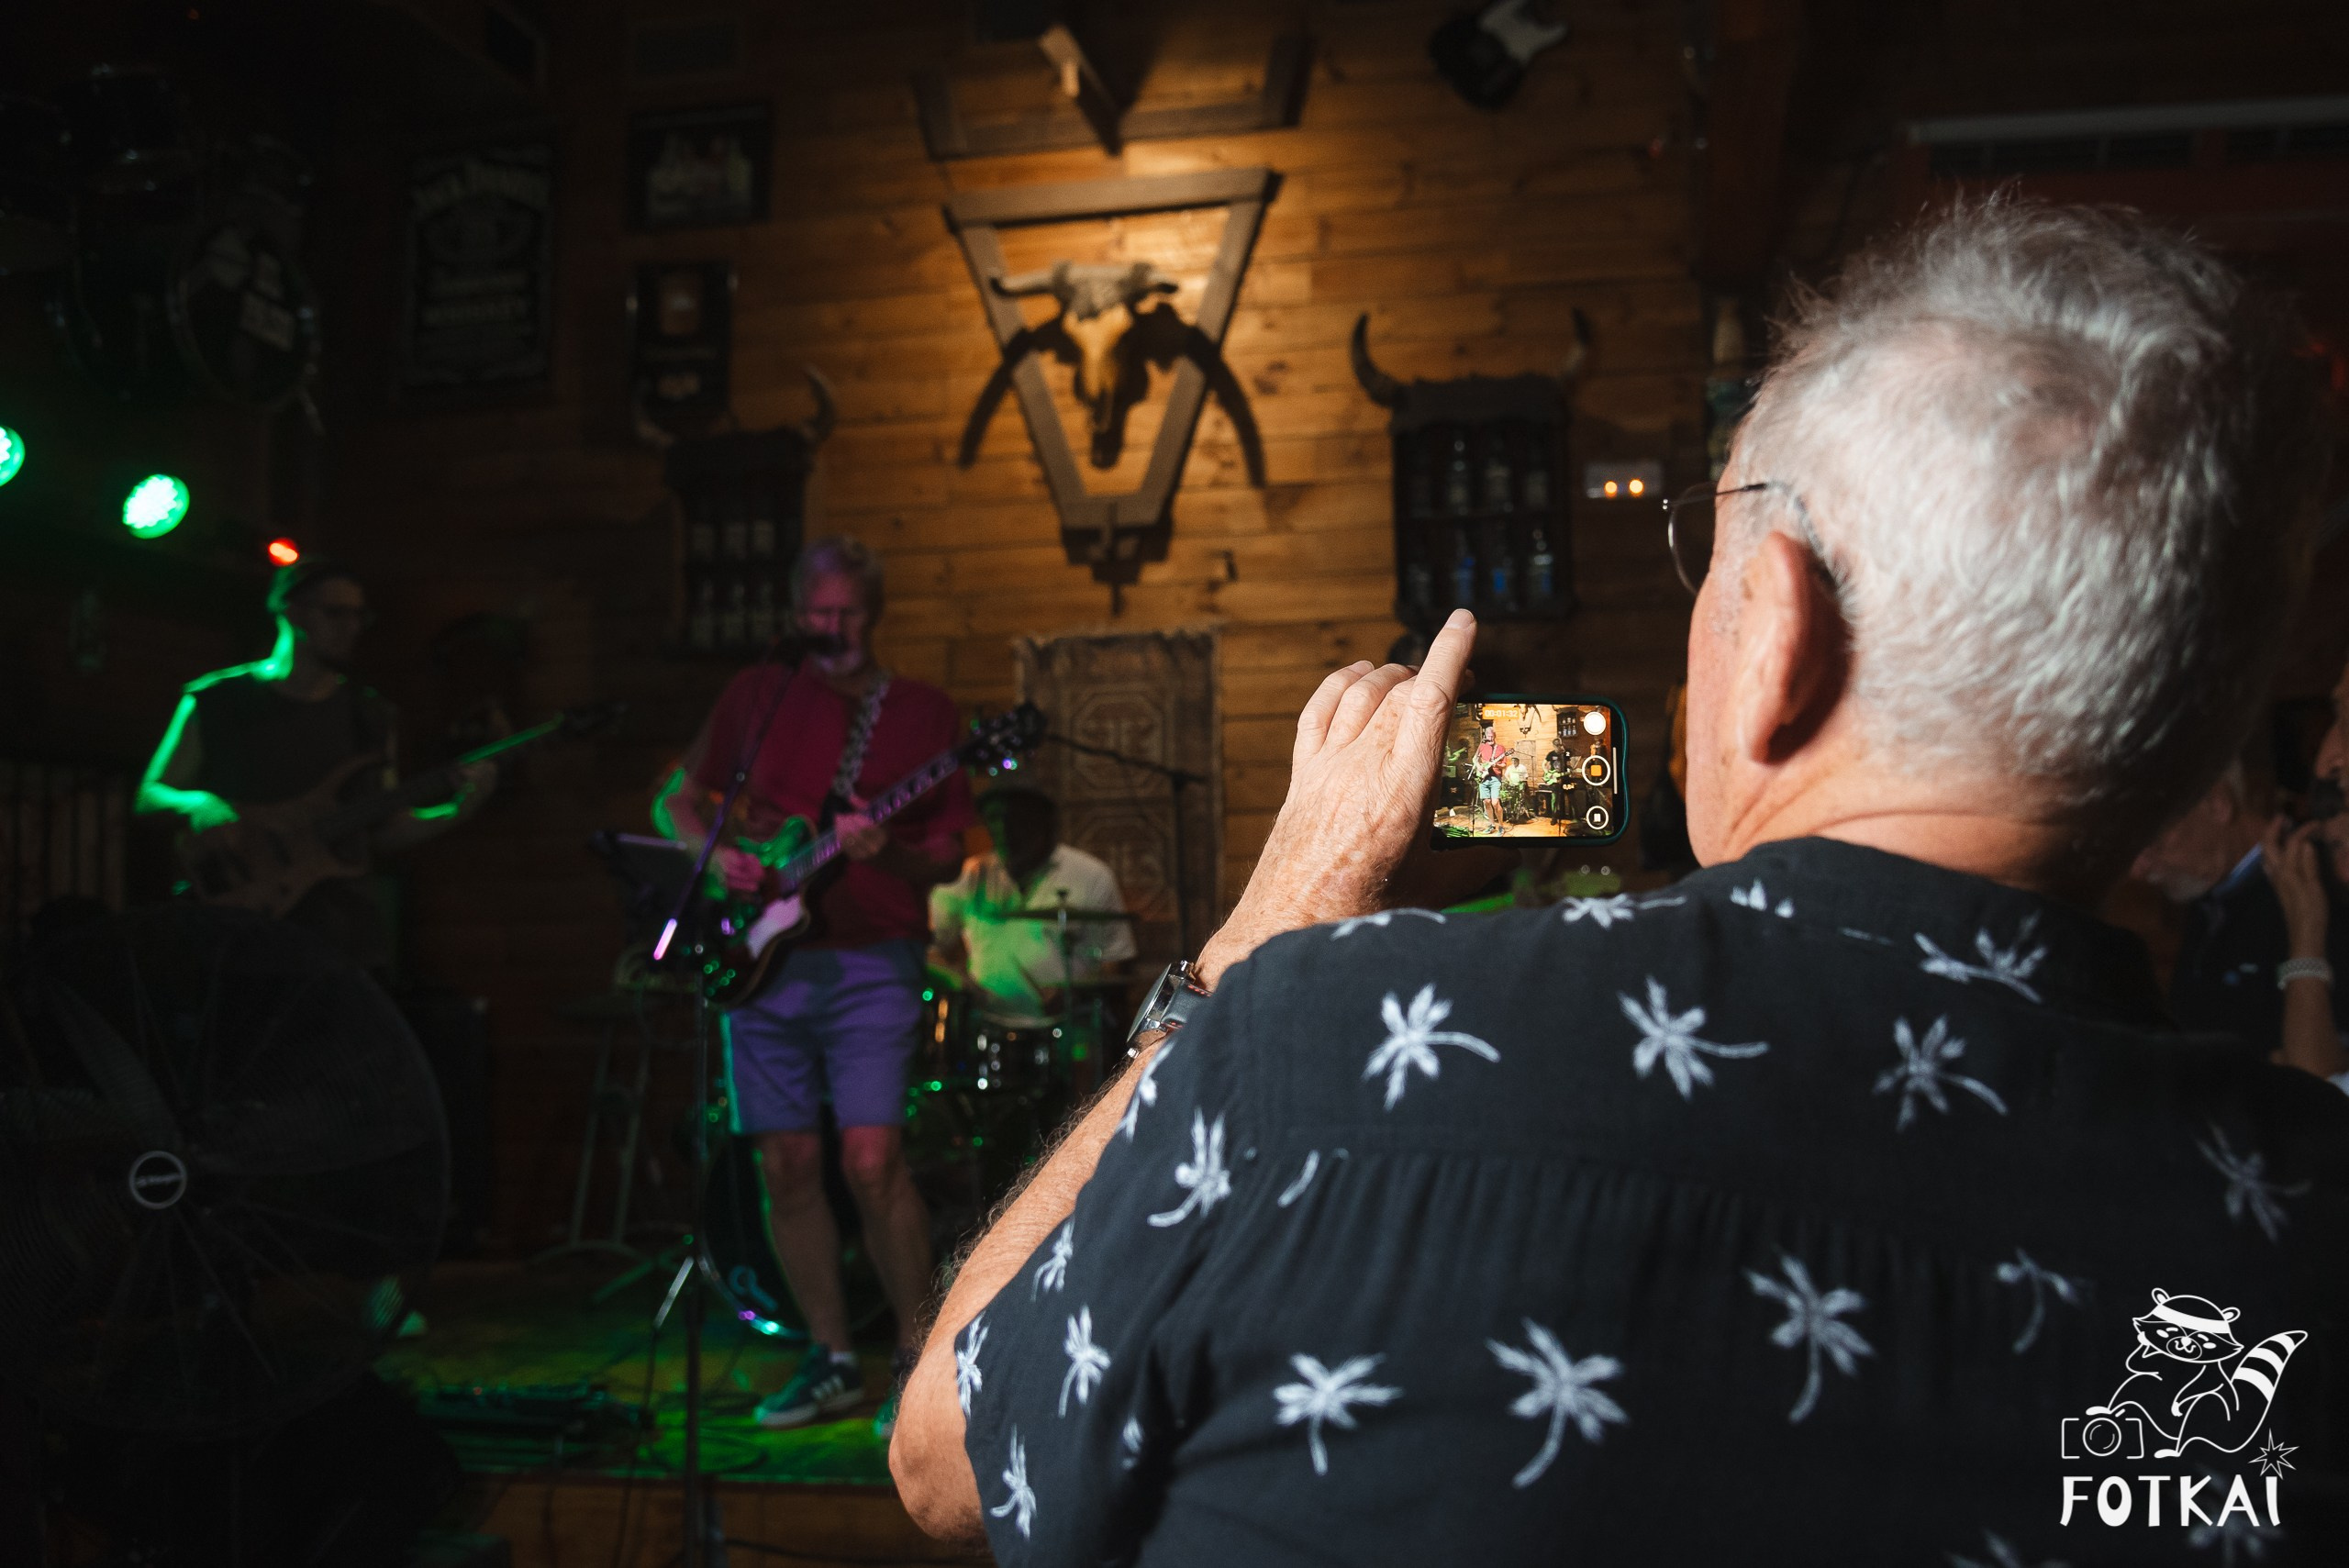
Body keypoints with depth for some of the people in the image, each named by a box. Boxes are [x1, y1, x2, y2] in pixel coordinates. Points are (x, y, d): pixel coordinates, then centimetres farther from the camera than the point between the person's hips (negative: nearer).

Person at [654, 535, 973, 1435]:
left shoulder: (923, 712, 4)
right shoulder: (760, 695, 11)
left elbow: (947, 858, 1)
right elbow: (677, 798, 17)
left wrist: (885, 852, -20)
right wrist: (712, 853, -3)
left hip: (872, 962, -3)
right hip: (765, 960, 3)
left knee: (872, 1161, -13)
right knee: (787, 1169, 5)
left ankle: (920, 1360, 3)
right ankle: (833, 1361, 19)